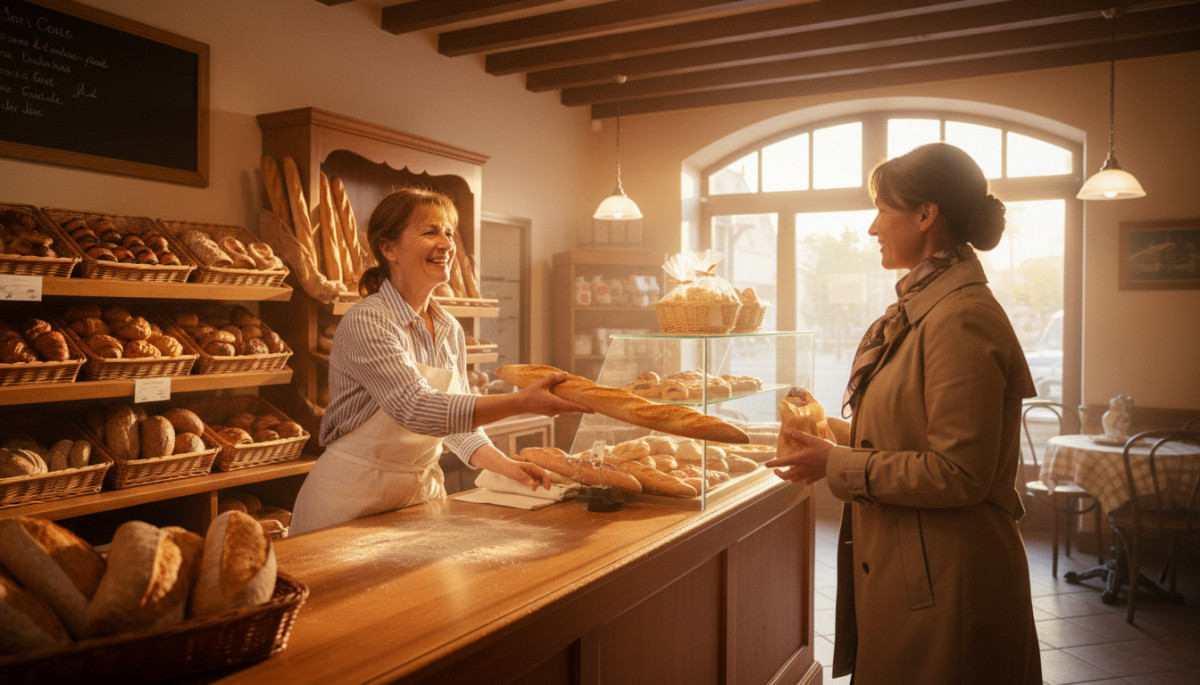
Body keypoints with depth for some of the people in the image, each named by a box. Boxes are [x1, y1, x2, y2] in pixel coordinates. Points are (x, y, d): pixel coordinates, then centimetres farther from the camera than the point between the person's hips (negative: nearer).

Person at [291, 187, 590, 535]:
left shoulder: (451, 331, 4)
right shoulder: (365, 322, -18)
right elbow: (415, 408, -30)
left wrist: (506, 465, -4)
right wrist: (521, 402, -36)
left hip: (423, 492, 6)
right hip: (355, 499, -6)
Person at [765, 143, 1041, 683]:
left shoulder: (962, 318, -21)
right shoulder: (919, 307, 10)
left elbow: (958, 473, -24)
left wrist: (837, 466, -18)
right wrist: (834, 437, 10)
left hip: (942, 586, -9)